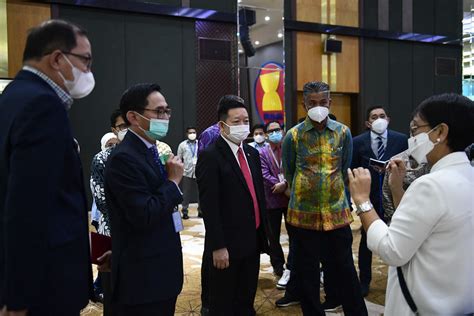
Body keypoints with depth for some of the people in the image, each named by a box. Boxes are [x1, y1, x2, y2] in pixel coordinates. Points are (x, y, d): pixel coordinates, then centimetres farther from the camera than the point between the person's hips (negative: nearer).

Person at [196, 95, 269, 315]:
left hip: (252, 243, 7)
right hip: (227, 247, -7)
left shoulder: (252, 153, 11)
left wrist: (264, 233, 15)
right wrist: (218, 247, -20)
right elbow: (209, 206, -18)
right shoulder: (210, 156, -13)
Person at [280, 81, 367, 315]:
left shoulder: (343, 132, 3)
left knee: (345, 268, 9)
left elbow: (345, 171, 12)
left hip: (337, 212, 1)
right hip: (303, 213, -1)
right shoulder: (293, 136, -3)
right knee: (307, 272, 9)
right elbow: (288, 174, 8)